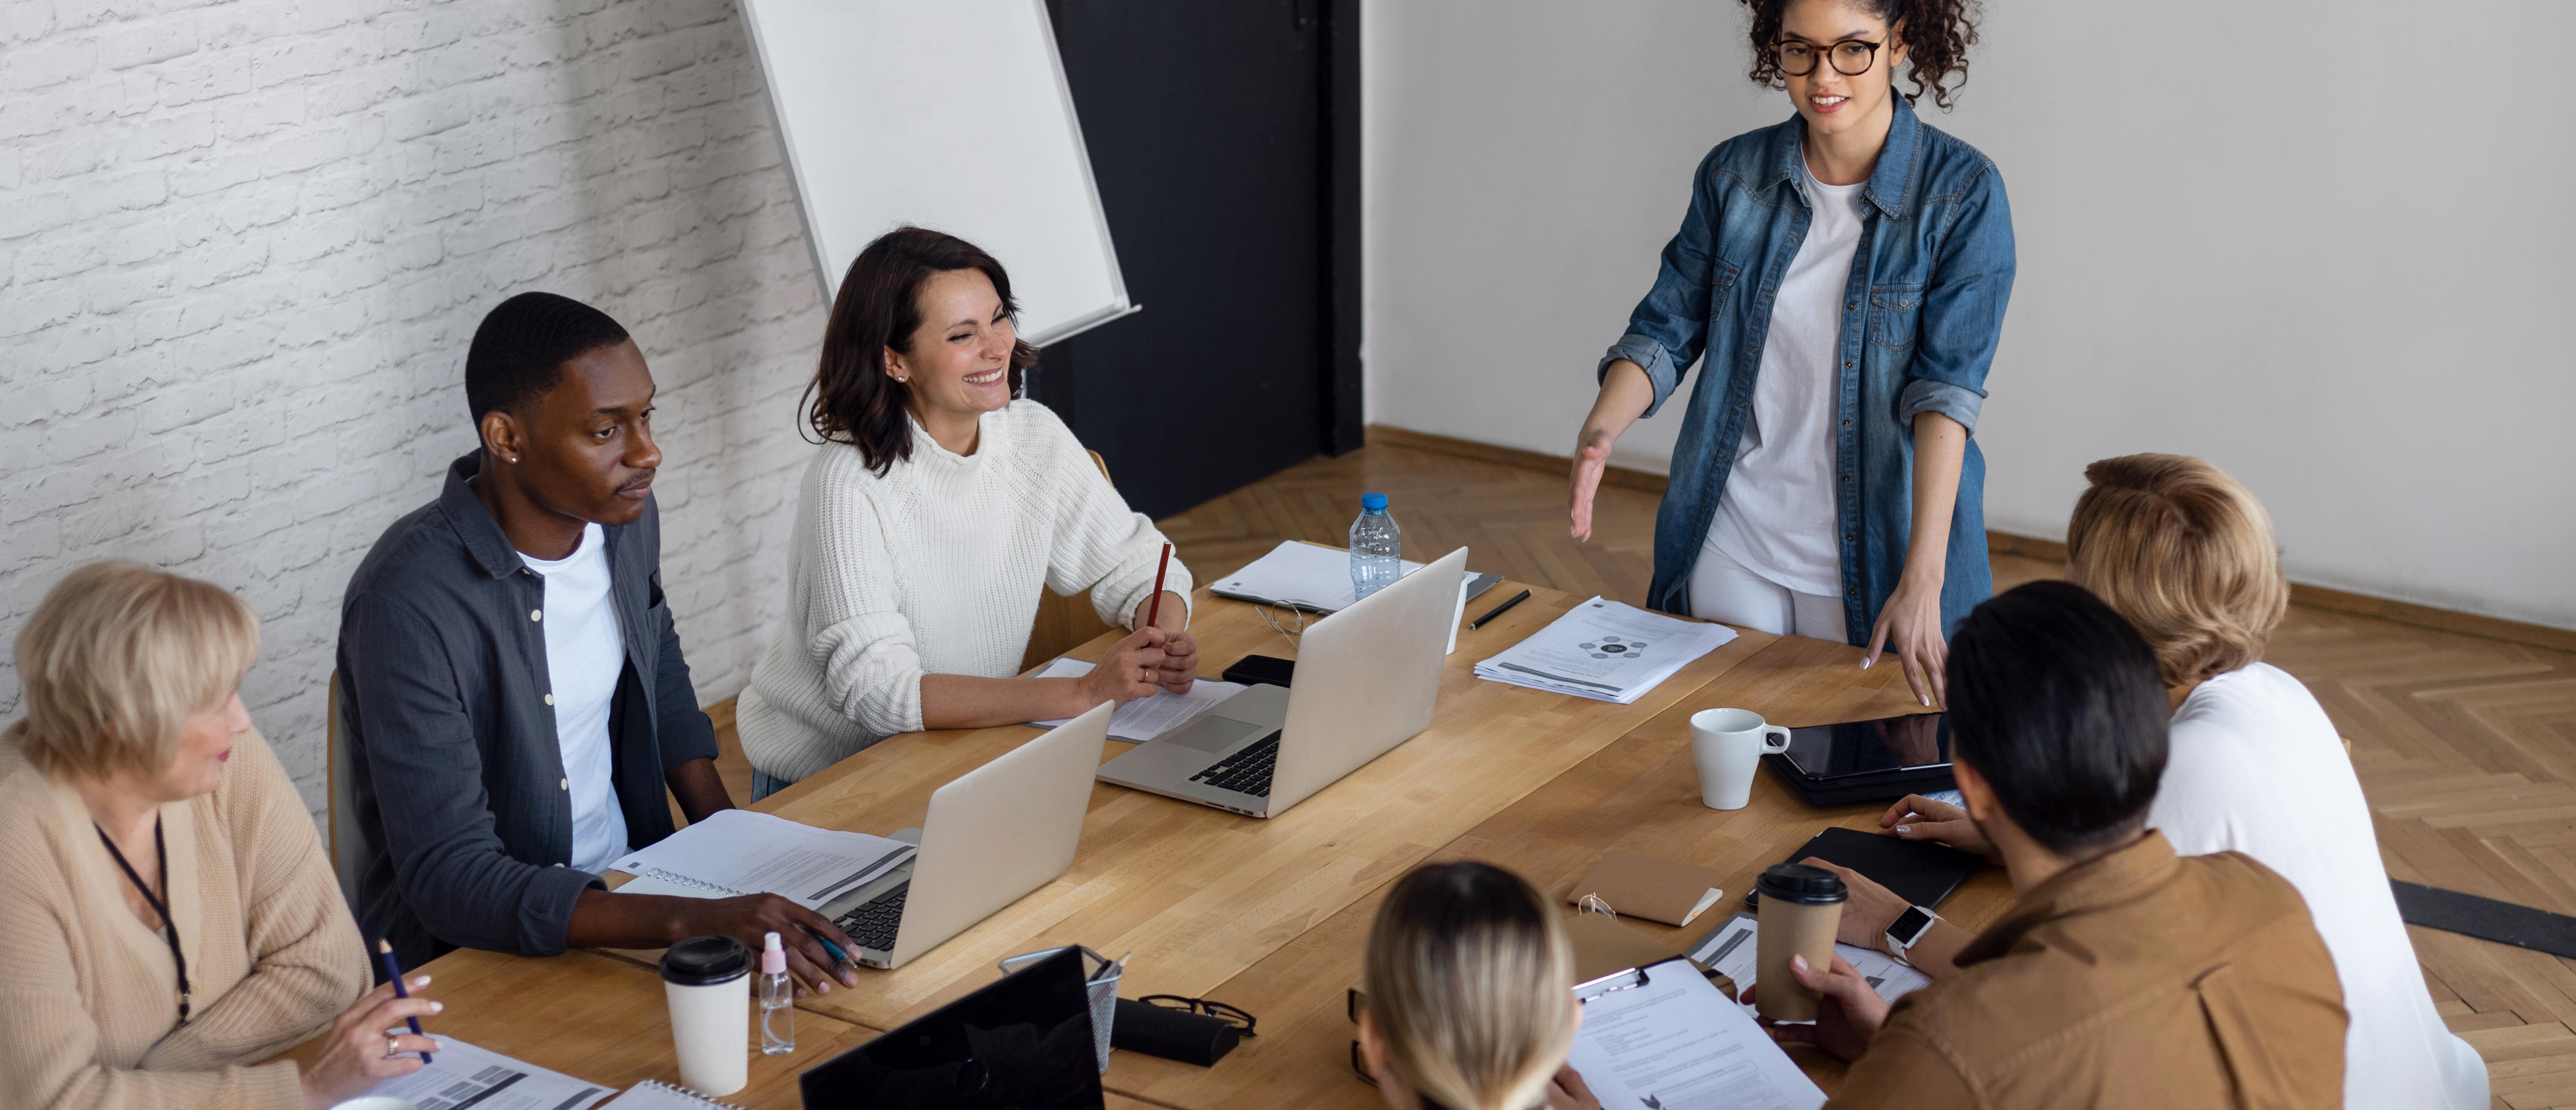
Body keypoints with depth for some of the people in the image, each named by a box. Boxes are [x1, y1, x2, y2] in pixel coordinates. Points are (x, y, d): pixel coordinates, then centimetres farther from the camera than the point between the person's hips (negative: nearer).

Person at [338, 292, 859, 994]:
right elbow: (449, 880, -28)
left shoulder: (622, 514, -1)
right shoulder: (409, 606, -25)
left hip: (627, 878, 7)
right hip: (468, 952, -7)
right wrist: (692, 922, -38)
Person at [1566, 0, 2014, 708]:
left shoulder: (1963, 191, -11)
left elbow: (1947, 386, -19)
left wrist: (1922, 583, -28)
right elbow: (1666, 328, 3)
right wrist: (1601, 431, -19)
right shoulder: (1734, 174, 0)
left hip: (1878, 555, -3)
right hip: (1731, 545, 3)